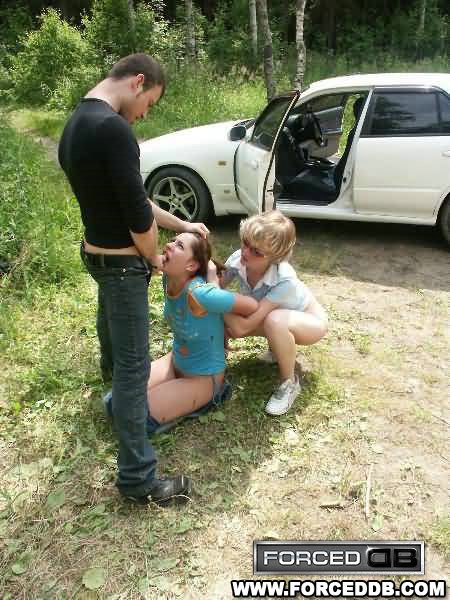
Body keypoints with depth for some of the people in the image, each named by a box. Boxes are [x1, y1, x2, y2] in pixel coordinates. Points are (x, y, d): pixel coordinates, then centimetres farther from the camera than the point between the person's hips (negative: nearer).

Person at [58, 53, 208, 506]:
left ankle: (112, 372, 68)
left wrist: (182, 225, 13)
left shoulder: (77, 122, 6)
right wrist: (154, 259, -5)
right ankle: (137, 478, 7)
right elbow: (137, 214, -25)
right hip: (121, 262, -10)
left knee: (111, 323, 36)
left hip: (96, 252, 10)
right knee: (134, 366, -3)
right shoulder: (112, 128, -26)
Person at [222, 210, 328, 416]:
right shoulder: (238, 259, -25)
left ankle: (289, 383, -11)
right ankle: (281, 346, 11)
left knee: (275, 321, -40)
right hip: (276, 315, 6)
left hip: (311, 320, -6)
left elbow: (242, 327, -43)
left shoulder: (284, 280, -40)